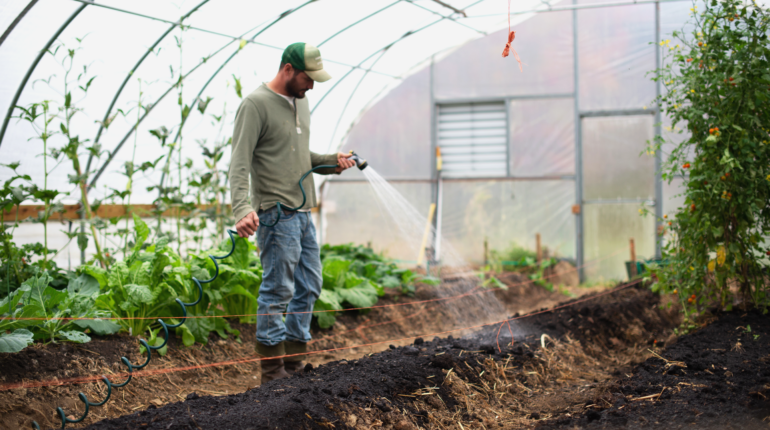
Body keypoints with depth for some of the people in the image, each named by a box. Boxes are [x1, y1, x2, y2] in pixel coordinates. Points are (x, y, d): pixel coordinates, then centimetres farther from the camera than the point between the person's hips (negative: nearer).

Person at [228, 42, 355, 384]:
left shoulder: (300, 101, 16)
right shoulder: (256, 105, -11)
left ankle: (295, 365, 22)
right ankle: (273, 373, 3)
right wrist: (243, 209, -31)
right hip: (276, 214, -9)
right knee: (278, 291, -5)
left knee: (309, 287, 12)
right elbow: (240, 163, -18)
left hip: (303, 213, 9)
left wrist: (331, 162, 7)